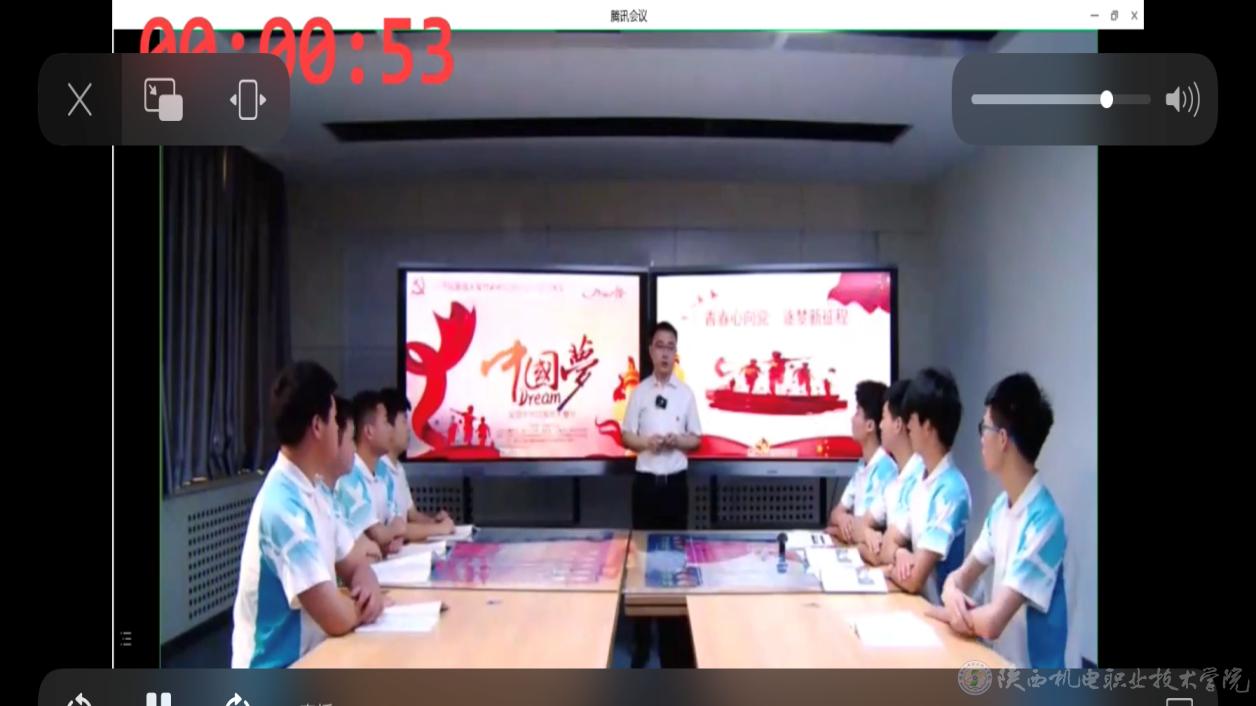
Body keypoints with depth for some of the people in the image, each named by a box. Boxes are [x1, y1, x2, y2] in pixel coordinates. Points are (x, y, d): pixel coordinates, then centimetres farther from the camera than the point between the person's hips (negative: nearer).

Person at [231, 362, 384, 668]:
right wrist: (363, 603, -7)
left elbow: (354, 565, 14)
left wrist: (368, 588, -7)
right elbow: (337, 618, -28)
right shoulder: (283, 506, -24)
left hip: (308, 657, 8)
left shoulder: (312, 491, 4)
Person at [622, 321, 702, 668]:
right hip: (646, 481, 0)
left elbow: (696, 438, 6)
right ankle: (642, 638, 17)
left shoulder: (686, 393, 3)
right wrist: (647, 442, -17)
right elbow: (626, 436, 2)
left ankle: (675, 640, 18)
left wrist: (676, 440, -14)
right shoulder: (639, 392, 1)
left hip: (676, 481, 1)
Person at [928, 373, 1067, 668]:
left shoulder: (1044, 521, -23)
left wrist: (940, 611, -10)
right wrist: (951, 592, -14)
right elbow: (962, 576, 8)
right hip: (999, 663, 6)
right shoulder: (1001, 506, 3)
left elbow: (992, 622, -27)